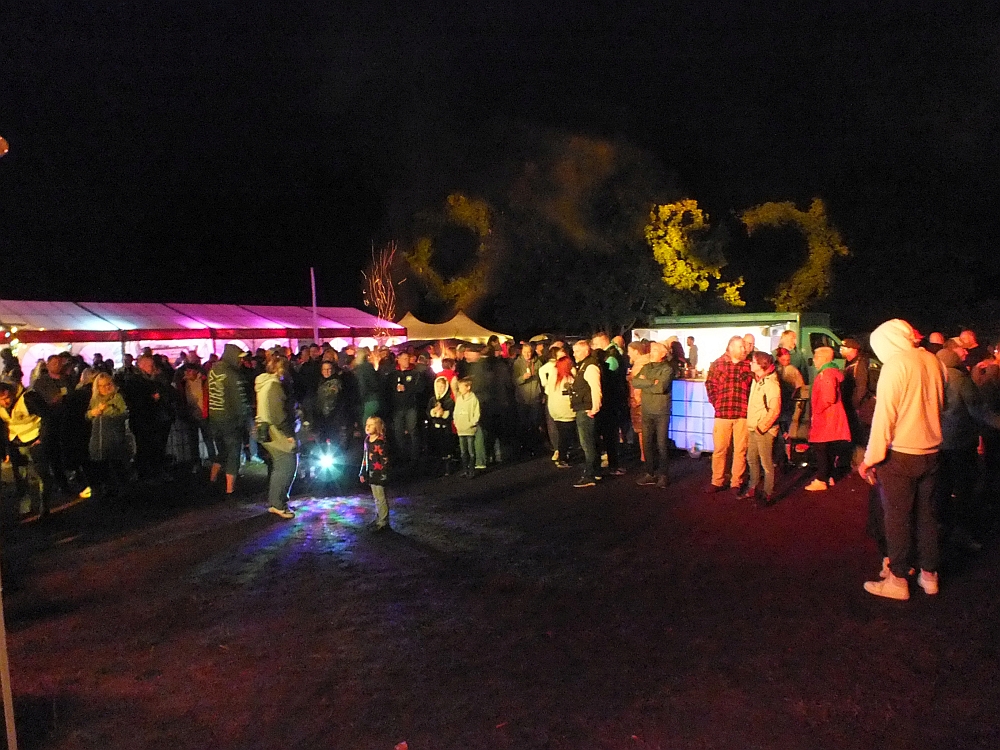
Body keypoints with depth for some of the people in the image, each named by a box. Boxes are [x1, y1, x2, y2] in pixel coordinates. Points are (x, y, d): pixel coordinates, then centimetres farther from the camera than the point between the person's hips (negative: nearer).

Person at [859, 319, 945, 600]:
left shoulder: (895, 364, -15)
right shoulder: (933, 361, 5)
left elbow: (884, 414, -18)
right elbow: (938, 405, 17)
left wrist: (871, 458, -13)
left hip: (900, 454, -7)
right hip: (931, 452, 7)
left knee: (897, 516, 3)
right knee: (925, 514, 16)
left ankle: (897, 580, 11)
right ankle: (929, 575, 26)